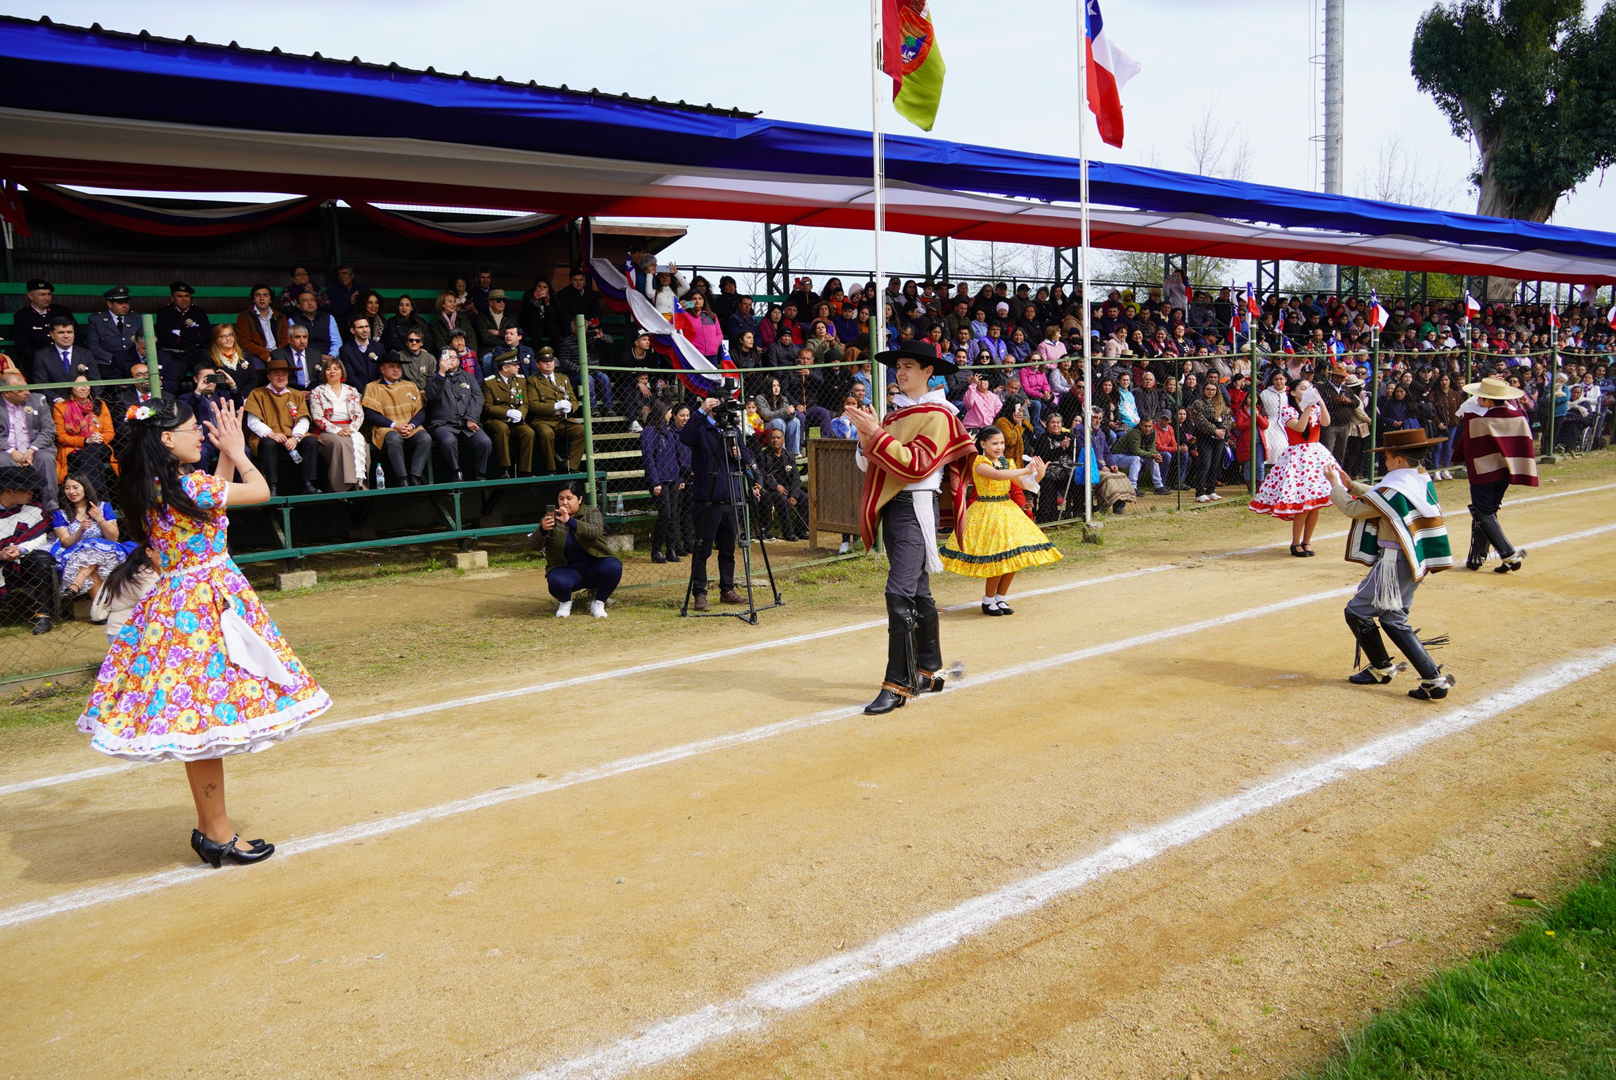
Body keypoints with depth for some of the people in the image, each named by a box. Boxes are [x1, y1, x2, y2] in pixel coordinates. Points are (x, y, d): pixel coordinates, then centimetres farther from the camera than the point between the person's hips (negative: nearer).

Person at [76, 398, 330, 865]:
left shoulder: (150, 489, 8)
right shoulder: (190, 485, -17)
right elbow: (261, 491, -5)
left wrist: (227, 454, 20)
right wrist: (237, 452, 11)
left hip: (173, 603, 9)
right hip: (207, 605, -9)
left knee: (197, 722, 15)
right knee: (208, 716, -1)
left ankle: (209, 826, 25)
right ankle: (218, 834, 8)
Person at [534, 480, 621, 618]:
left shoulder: (591, 512, -2)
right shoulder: (552, 517, 1)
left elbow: (595, 531, -25)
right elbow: (534, 544, -10)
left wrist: (570, 521, -41)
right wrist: (543, 529, -33)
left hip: (593, 567, 0)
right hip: (567, 570, 0)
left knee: (613, 567, -31)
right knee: (556, 582, -34)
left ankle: (598, 603, -4)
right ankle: (565, 602, 4)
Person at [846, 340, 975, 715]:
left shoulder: (937, 415, -6)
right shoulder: (895, 412, 18)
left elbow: (917, 464, -18)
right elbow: (868, 464, 14)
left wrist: (877, 435, -19)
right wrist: (867, 437, -5)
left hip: (915, 507, -8)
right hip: (890, 507, 8)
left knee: (900, 593, -16)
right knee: (918, 592, 14)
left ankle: (898, 684, -14)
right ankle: (929, 672, 23)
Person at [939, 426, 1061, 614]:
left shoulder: (1006, 463, 12)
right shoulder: (979, 463, -10)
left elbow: (1022, 483, 7)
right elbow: (996, 475, -29)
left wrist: (1038, 475, -12)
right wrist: (1025, 470, -27)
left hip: (1007, 511, 7)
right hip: (987, 512, -7)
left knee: (1014, 556, 3)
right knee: (997, 558, -9)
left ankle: (1000, 598, 18)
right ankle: (988, 601, 9)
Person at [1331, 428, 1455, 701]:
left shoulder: (1394, 489, -20)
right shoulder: (1422, 482, 8)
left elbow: (1353, 509, -11)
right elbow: (1379, 499, 20)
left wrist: (1335, 485, 4)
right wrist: (1350, 484, 21)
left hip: (1395, 563, -10)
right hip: (1418, 563, 10)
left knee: (1358, 611, 4)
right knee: (1394, 620, 16)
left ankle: (1381, 669, 19)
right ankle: (1433, 679, 10)